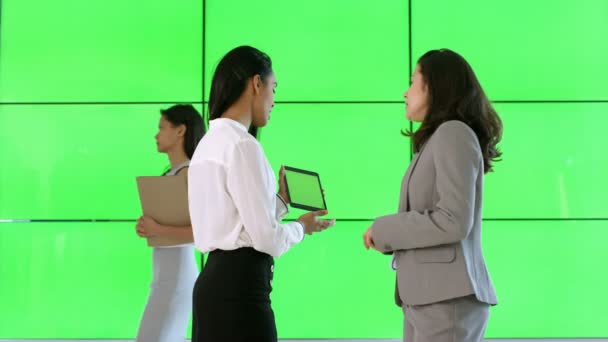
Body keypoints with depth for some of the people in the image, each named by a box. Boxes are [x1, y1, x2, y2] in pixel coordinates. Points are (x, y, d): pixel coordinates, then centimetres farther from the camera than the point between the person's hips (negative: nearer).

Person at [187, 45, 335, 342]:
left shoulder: (210, 142, 14)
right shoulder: (242, 145, -15)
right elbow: (266, 237, -16)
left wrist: (281, 201, 23)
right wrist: (301, 227, 3)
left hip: (215, 281, 10)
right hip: (239, 287, -9)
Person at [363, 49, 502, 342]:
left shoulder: (454, 133, -8)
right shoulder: (438, 141, 20)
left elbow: (453, 222, -17)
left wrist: (383, 231, -8)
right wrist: (387, 235, 2)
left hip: (448, 297, -9)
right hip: (428, 295, 9)